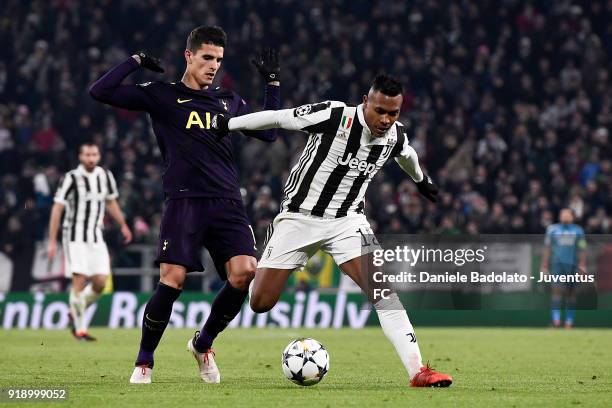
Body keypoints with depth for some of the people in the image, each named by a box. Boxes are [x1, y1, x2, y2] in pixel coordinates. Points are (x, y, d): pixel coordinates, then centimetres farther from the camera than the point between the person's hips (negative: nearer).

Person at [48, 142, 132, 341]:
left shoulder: (105, 176, 6)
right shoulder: (72, 178, -9)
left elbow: (111, 202, 24)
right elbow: (57, 209, -8)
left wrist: (123, 225, 28)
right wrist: (52, 241, -11)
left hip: (96, 237, 5)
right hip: (75, 237, -5)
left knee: (100, 283, -4)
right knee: (80, 281, -13)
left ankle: (76, 312, 21)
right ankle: (80, 329, -6)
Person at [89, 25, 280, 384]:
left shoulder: (229, 100, 20)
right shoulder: (161, 96, 7)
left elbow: (269, 132, 25)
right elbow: (100, 92, 1)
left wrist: (273, 83, 22)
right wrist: (135, 62, 3)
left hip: (227, 203, 4)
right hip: (184, 202, -4)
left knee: (244, 273, -16)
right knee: (172, 281, -16)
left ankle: (203, 344, 9)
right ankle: (144, 362, 4)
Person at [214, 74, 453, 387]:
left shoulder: (396, 136, -5)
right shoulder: (333, 116, -21)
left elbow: (406, 155, 21)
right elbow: (277, 118, -9)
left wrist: (421, 180, 42)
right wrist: (225, 124, 0)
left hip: (347, 220, 3)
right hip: (299, 217, -3)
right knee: (260, 303, -4)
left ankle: (417, 371, -20)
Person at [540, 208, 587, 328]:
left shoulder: (578, 230, 9)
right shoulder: (552, 229, 8)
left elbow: (582, 249, 7)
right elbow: (547, 248, 9)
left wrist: (582, 265, -4)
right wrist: (544, 266, 4)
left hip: (572, 264, 1)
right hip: (557, 263, -1)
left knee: (571, 293, 3)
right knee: (557, 289, -16)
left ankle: (569, 321, 10)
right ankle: (556, 319, -19)